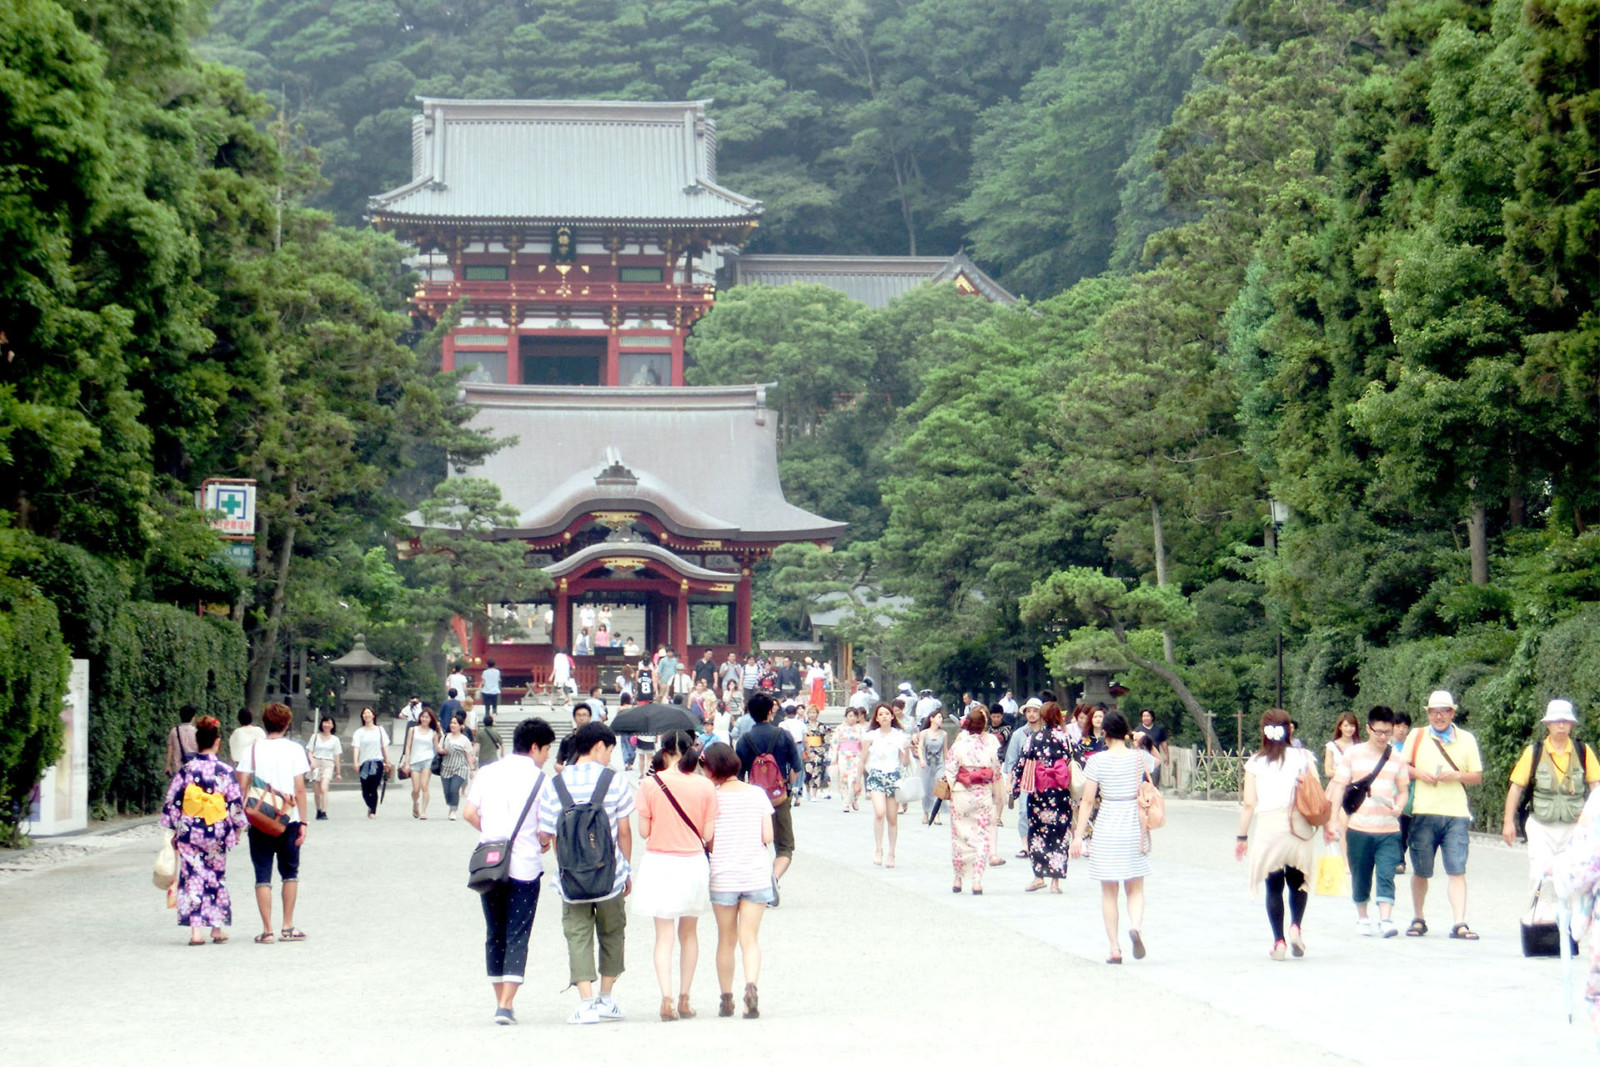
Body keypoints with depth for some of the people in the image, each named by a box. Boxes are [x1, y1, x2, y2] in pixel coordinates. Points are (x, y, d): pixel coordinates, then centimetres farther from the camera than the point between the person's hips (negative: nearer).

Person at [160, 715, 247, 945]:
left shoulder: (186, 771, -6)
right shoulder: (225, 771, -7)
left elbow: (172, 803, -2)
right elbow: (236, 805, -3)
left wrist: (174, 831, 10)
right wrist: (237, 831, 11)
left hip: (189, 836, 0)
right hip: (216, 835, 0)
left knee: (193, 877, 3)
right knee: (216, 877, 15)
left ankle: (196, 929, -7)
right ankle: (217, 928, 20)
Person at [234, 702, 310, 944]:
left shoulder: (253, 749, 1)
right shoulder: (294, 749, -2)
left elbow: (242, 786, -4)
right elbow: (300, 788, -5)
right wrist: (303, 822, -1)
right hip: (288, 820, 0)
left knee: (263, 876, 4)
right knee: (290, 873, 15)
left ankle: (267, 930, 0)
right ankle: (288, 927, 15)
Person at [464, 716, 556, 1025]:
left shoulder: (488, 772, 7)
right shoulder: (539, 778, -5)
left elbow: (468, 813, 3)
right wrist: (544, 842, 14)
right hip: (525, 866, -4)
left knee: (494, 934, 14)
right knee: (517, 937, -2)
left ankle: (501, 1000, 20)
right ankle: (506, 1006, -10)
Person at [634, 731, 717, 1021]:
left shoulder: (650, 784, -8)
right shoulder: (705, 786, -4)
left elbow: (644, 831, -6)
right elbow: (708, 834, -3)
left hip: (659, 864, -2)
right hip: (693, 864, 2)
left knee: (664, 935, 1)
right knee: (689, 933, 16)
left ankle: (666, 998, -14)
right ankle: (684, 1000, 18)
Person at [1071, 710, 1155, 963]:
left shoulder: (1097, 761, -9)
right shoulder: (1140, 758, -2)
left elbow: (1088, 800, -8)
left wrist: (1078, 835, -3)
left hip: (1107, 828, -2)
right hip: (1135, 828, 2)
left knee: (1108, 892, 8)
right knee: (1135, 889, 10)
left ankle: (1115, 947, 5)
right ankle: (1136, 925, -20)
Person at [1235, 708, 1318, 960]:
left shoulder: (1255, 763, 1)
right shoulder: (1302, 757, 2)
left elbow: (1249, 804, -1)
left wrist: (1242, 837, 5)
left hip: (1267, 828, -1)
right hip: (1298, 827, 1)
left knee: (1274, 887, 7)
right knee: (1298, 882, 16)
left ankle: (1279, 941, 1)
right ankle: (1295, 926, -6)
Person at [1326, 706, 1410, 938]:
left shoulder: (1397, 759, 8)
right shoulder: (1352, 754, 3)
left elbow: (1403, 790, 14)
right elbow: (1339, 787, 3)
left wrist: (1399, 806, -8)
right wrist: (1333, 820, -4)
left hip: (1389, 830, 0)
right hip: (1359, 828, 0)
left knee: (1386, 875, -12)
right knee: (1360, 877, 8)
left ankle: (1385, 920, -16)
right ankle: (1362, 917, 26)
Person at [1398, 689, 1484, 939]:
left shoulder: (1466, 739, 11)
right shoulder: (1417, 736, 10)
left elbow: (1478, 776, 11)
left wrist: (1457, 775, -8)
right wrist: (1417, 773, -8)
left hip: (1456, 815, 0)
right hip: (1423, 813, 0)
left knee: (1457, 870, -9)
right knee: (1420, 871, 6)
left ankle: (1459, 924, -12)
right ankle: (1418, 920, 20)